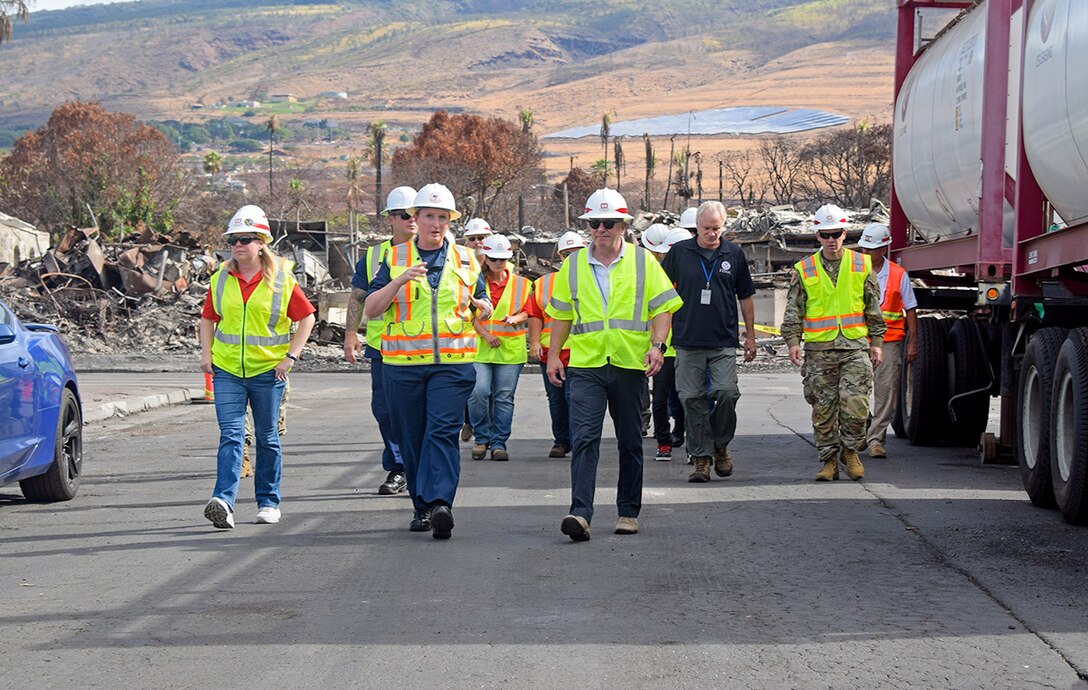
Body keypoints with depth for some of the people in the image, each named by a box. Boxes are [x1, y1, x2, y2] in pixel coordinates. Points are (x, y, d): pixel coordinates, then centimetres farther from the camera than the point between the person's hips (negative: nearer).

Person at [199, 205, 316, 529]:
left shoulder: (281, 280, -2)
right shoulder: (221, 279, 6)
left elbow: (306, 317, 2)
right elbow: (208, 318, 18)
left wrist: (291, 356, -5)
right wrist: (206, 353, 5)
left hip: (268, 369, -1)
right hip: (227, 370, 1)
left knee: (267, 438, 9)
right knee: (230, 435, -10)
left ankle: (268, 502, 20)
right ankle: (223, 502, -21)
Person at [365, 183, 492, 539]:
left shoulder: (466, 261, 12)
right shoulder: (394, 259, 7)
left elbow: (483, 306, 21)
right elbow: (371, 308, -1)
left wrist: (482, 307, -3)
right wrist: (399, 280, -15)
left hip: (453, 363, -1)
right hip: (403, 364, 1)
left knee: (443, 432, -15)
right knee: (412, 438, 6)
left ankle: (440, 503, -24)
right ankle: (422, 507, 17)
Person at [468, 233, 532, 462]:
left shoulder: (520, 284, 11)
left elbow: (526, 312, 11)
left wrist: (515, 318, -11)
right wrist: (485, 335, -9)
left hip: (510, 348, 2)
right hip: (478, 347, -1)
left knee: (504, 396, 0)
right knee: (478, 391, -14)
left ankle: (499, 442, 8)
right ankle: (482, 438, 3)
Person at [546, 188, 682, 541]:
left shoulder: (643, 261, 4)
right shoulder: (574, 264, 8)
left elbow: (662, 308, 3)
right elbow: (562, 315, 15)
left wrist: (656, 345, -12)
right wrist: (553, 355, 7)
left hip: (630, 365, 0)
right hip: (585, 365, 0)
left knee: (630, 442, 9)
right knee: (584, 439, -13)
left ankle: (628, 512, 21)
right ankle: (580, 513, -20)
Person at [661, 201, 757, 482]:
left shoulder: (734, 255, 6)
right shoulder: (679, 252, 3)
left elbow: (745, 297, 14)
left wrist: (750, 337, 14)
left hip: (724, 342, 0)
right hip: (687, 341, 0)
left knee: (726, 393, -11)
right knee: (692, 399, -1)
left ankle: (720, 446, 12)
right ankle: (701, 457, 7)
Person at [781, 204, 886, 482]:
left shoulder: (862, 265, 8)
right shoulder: (803, 270, 6)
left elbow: (874, 308, 13)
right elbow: (793, 311, 7)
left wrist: (877, 341, 8)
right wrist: (793, 341, -5)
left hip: (855, 346, 0)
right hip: (819, 350, 0)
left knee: (855, 403, -11)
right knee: (823, 409, 2)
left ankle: (850, 450, 10)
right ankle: (829, 460, 13)